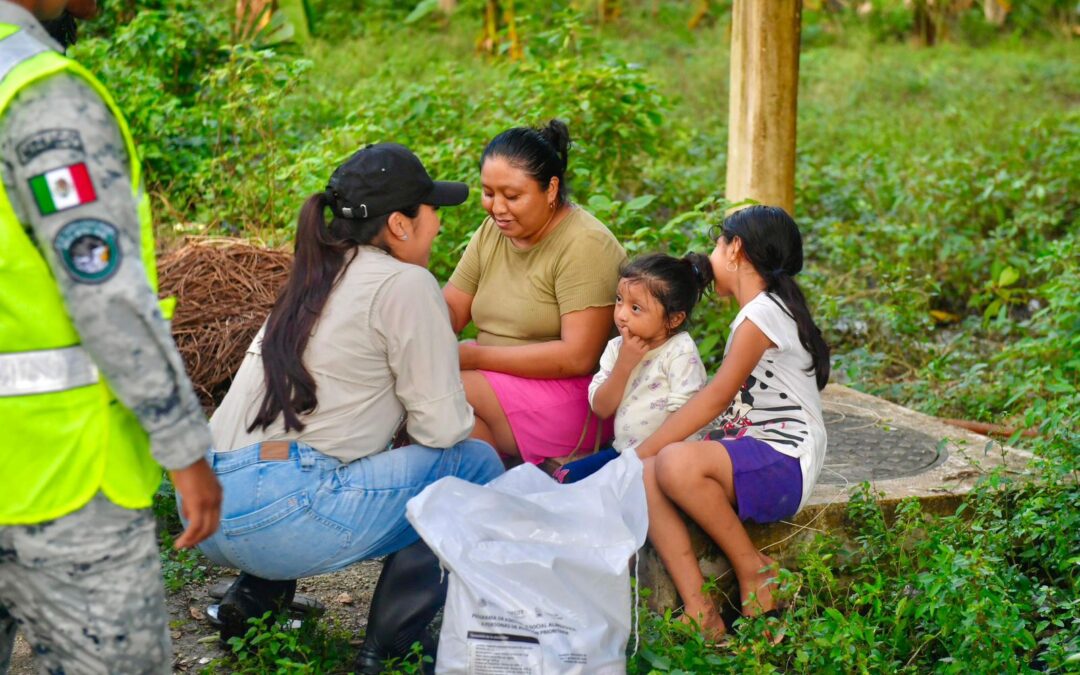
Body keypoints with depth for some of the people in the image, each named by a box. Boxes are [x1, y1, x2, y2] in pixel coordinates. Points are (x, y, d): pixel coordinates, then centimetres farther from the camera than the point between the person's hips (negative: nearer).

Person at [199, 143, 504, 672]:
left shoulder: (311, 281, 20)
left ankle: (255, 594, 19)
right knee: (475, 463, 4)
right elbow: (442, 426, -5)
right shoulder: (405, 284, -4)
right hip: (280, 517, -9)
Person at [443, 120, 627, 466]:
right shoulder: (493, 231, 9)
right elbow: (450, 307, 7)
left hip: (576, 395, -8)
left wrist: (476, 356, -22)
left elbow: (578, 357, -21)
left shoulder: (584, 245, -15)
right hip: (499, 380, 8)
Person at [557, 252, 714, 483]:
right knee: (565, 477, -5)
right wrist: (624, 364, -13)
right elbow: (601, 408, -1)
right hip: (621, 452, 7)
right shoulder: (616, 347, 6)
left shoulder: (681, 351, -13)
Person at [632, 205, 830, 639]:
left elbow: (716, 398, -15)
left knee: (676, 463, -34)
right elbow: (728, 407, 14)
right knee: (645, 477, -14)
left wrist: (644, 450, -13)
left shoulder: (763, 312, -10)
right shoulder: (754, 313, 19)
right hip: (753, 459, 9)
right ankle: (699, 610, -21)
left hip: (783, 463, -9)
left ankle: (752, 568, -12)